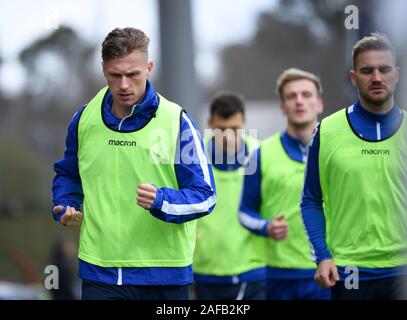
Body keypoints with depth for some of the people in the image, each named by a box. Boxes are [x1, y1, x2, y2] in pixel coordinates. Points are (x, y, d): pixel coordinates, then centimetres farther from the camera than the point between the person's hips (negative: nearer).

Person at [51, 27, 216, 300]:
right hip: (99, 269, 2)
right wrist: (65, 206, 4)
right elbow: (68, 173, 24)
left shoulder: (176, 121, -6)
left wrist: (161, 201, -24)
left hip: (164, 272, -1)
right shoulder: (84, 119, 5)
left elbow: (204, 195, -6)